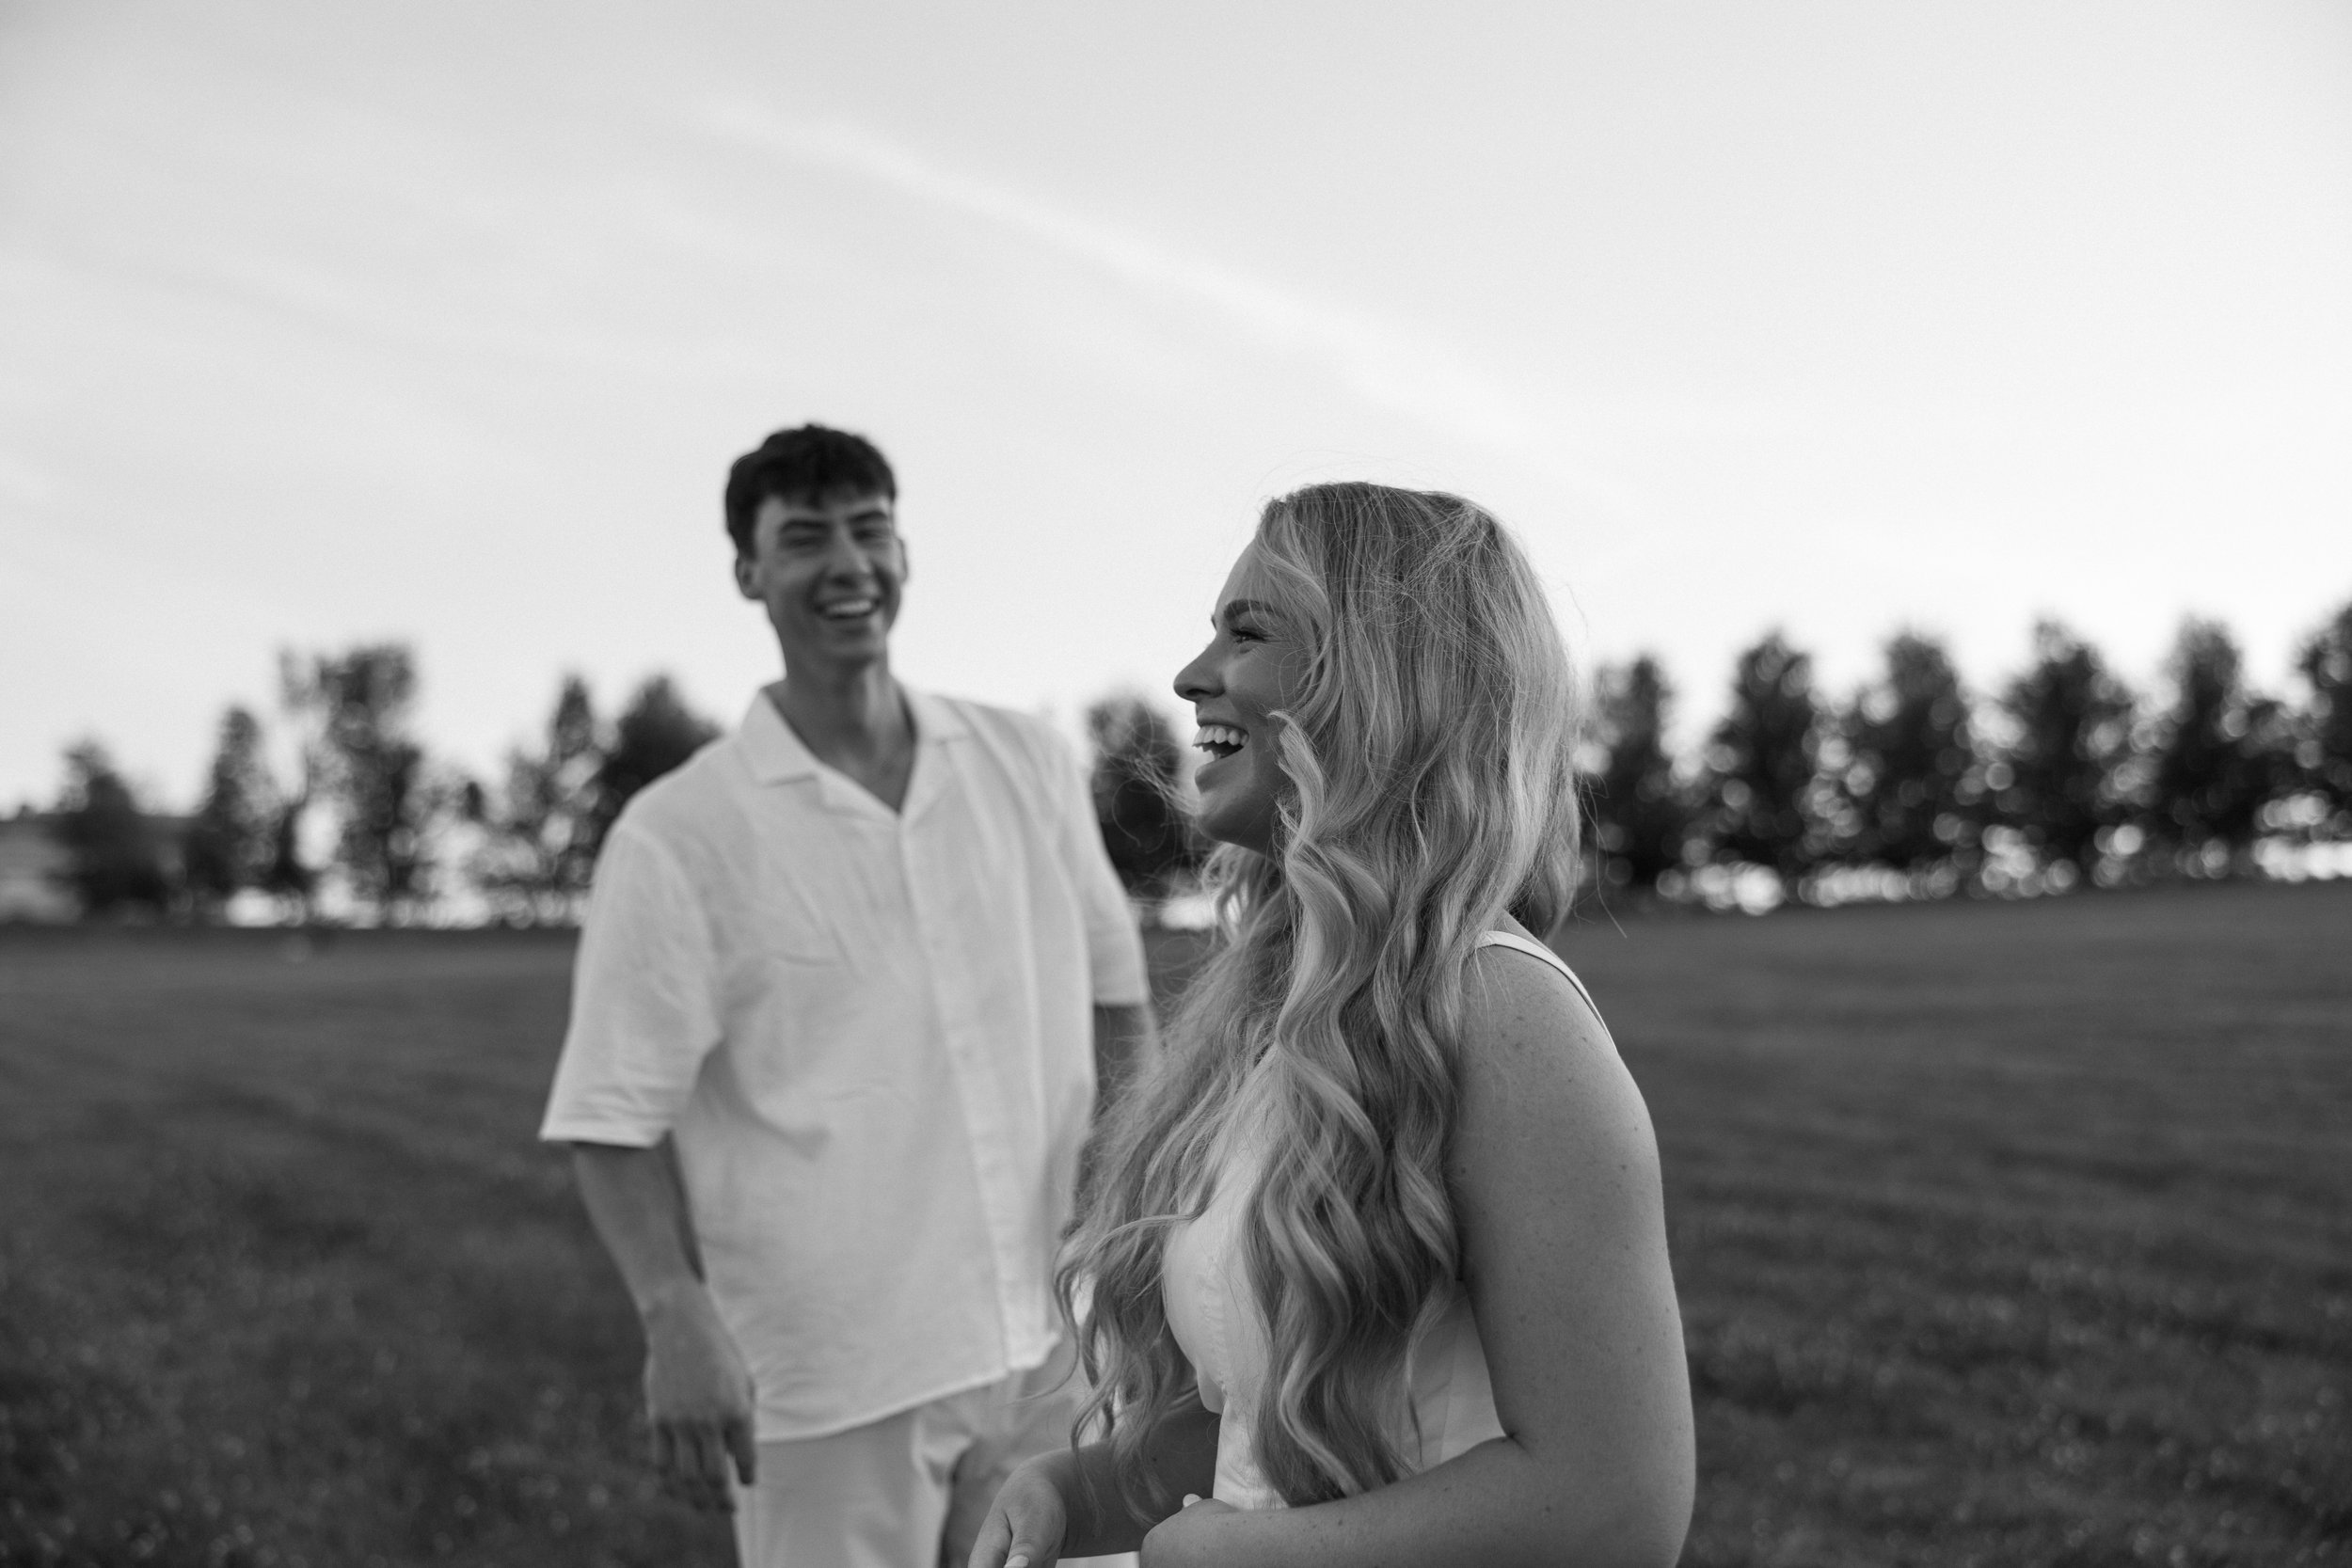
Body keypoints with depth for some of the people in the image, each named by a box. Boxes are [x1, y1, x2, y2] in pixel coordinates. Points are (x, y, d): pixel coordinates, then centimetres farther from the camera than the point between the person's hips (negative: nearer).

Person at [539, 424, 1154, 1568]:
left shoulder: (1027, 765, 4)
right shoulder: (677, 836, -8)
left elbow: (1113, 999, 13)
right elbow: (613, 1117, -8)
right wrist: (677, 1316, -20)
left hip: (1049, 1349, 4)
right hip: (829, 1385, -4)